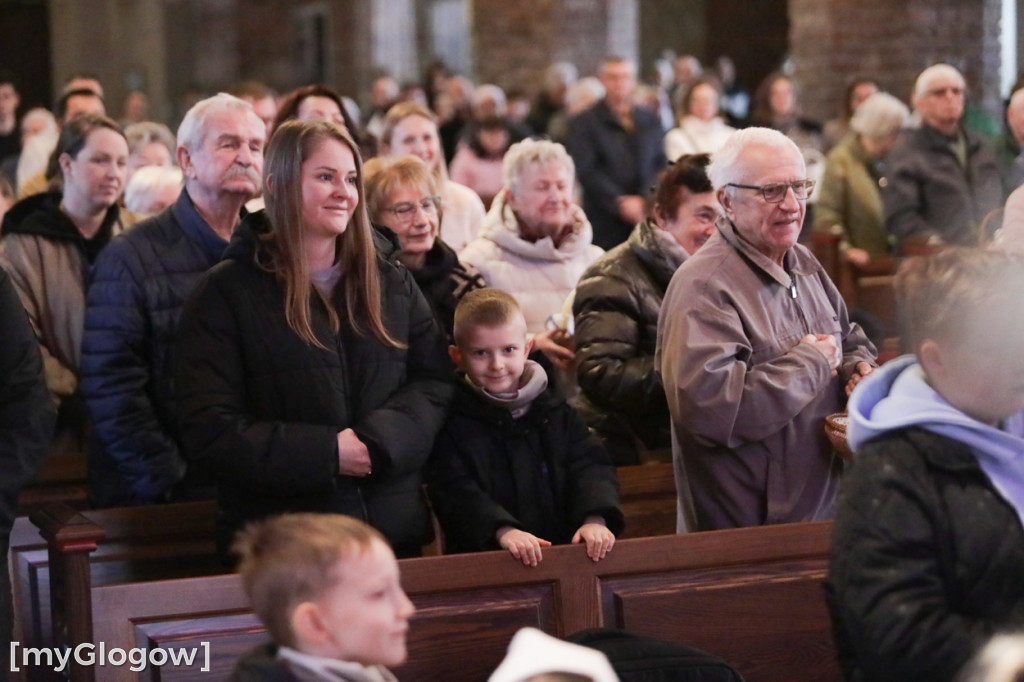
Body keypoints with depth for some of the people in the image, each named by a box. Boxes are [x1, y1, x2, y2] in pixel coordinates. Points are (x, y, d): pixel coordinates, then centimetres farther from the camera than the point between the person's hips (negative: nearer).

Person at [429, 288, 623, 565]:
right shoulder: (452, 421, 2)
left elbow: (590, 464, 7)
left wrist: (595, 518, -12)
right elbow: (455, 492, -8)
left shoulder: (554, 410, 15)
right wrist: (503, 530, -23)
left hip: (563, 549, 3)